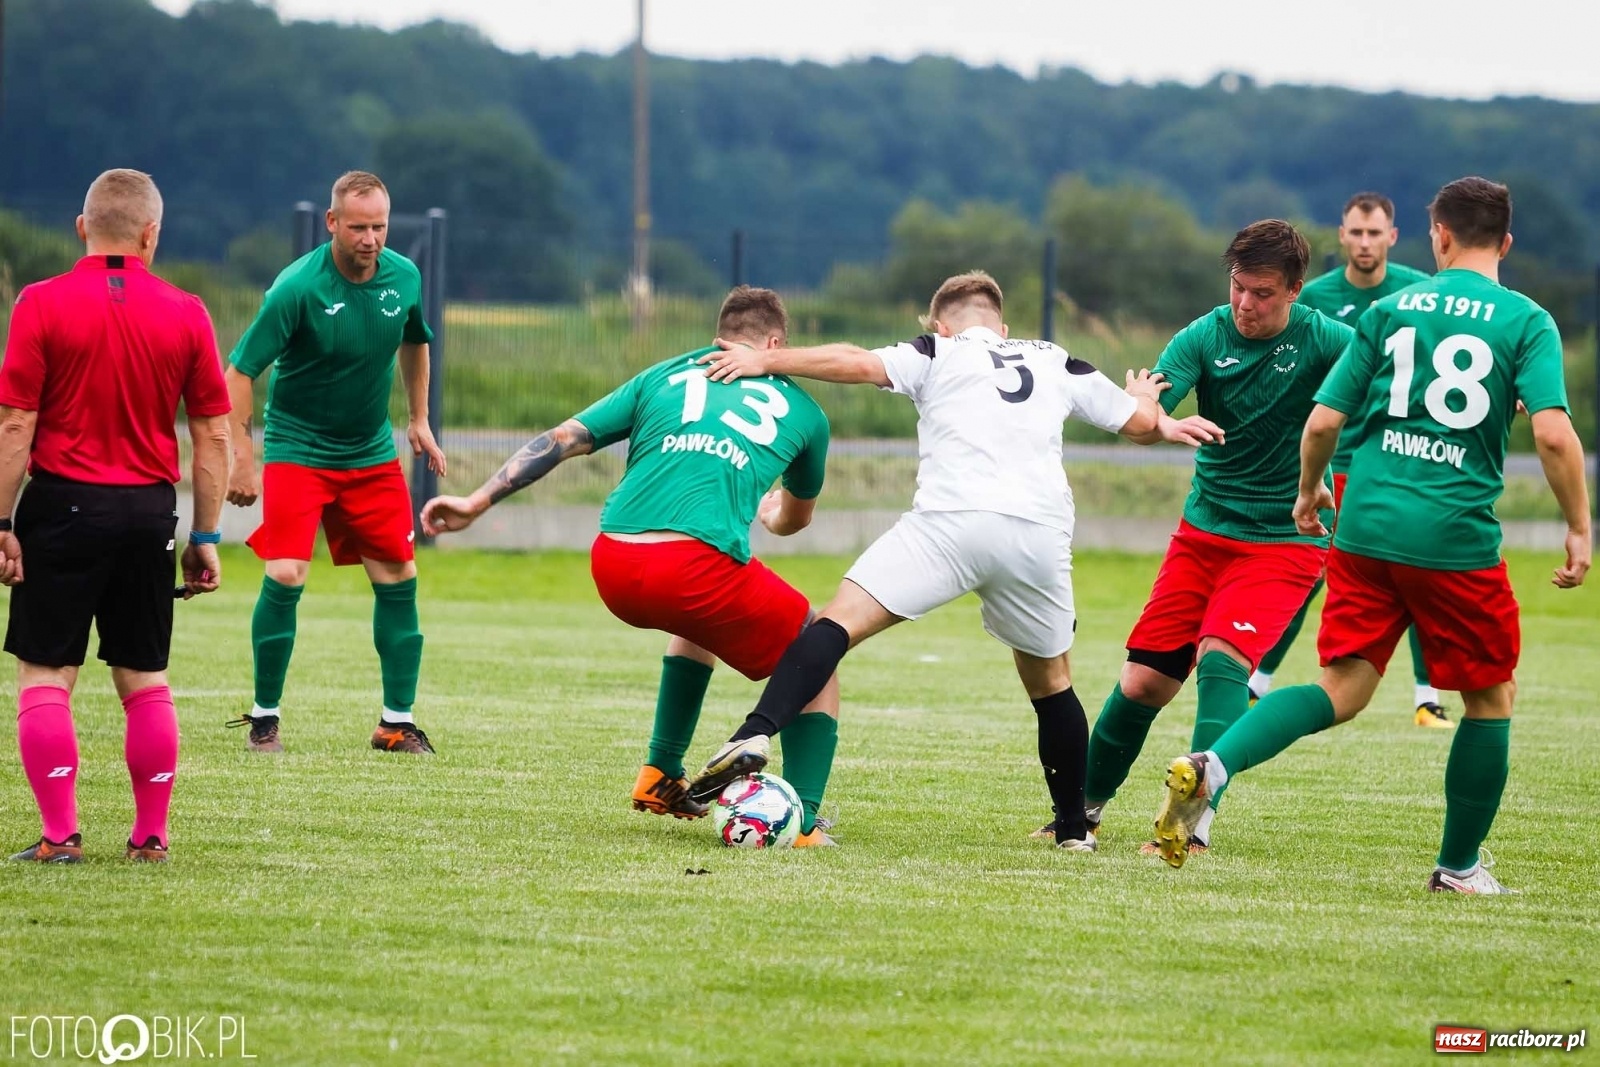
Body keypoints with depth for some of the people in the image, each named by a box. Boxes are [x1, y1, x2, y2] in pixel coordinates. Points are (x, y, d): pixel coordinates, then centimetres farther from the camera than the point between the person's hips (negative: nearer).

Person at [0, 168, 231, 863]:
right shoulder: (186, 314, 2)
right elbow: (213, 434, 3)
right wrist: (205, 537, 10)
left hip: (64, 502, -3)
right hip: (150, 512, 3)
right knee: (145, 679, 12)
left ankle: (60, 834, -1)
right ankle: (151, 834, 15)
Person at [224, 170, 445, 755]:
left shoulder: (404, 277, -4)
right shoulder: (298, 287, -21)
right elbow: (239, 372, -18)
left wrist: (418, 419, 17)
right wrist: (243, 459, -22)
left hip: (373, 453, 5)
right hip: (298, 449, -5)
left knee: (398, 578, 1)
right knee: (285, 576, -15)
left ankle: (397, 721, 11)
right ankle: (265, 717, 1)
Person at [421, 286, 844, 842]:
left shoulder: (664, 376, 26)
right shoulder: (801, 408, 24)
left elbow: (562, 439, 17)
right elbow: (797, 519, 43)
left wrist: (478, 502, 18)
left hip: (612, 567, 4)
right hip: (702, 562, -4)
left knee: (700, 618, 39)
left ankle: (661, 776, 37)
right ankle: (802, 821, 4)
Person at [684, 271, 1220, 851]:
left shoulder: (937, 353, 16)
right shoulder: (1057, 363, 26)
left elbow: (857, 363, 1)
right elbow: (1138, 419, 33)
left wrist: (765, 361, 4)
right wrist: (1151, 409, 53)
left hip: (951, 521, -3)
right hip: (1040, 536, 3)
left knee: (839, 622, -7)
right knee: (1049, 679, 23)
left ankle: (754, 737, -28)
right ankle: (1074, 825, 26)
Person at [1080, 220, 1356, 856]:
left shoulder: (1321, 340, -12)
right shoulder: (1204, 338, -8)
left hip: (1285, 541, -3)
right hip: (1204, 532, 3)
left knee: (1220, 658, -25)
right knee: (1142, 682, 4)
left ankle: (1196, 821, -28)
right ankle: (1086, 804, 27)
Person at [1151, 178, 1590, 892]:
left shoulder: (1390, 310, 8)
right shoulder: (1526, 321, -1)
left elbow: (1323, 421, 7)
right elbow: (1553, 432, -13)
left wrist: (1308, 491, 25)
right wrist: (1578, 530, -3)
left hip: (1366, 529, 3)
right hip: (1459, 537, -3)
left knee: (1342, 692, 6)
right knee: (1491, 697, 16)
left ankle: (1209, 766, -17)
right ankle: (1459, 867, 22)